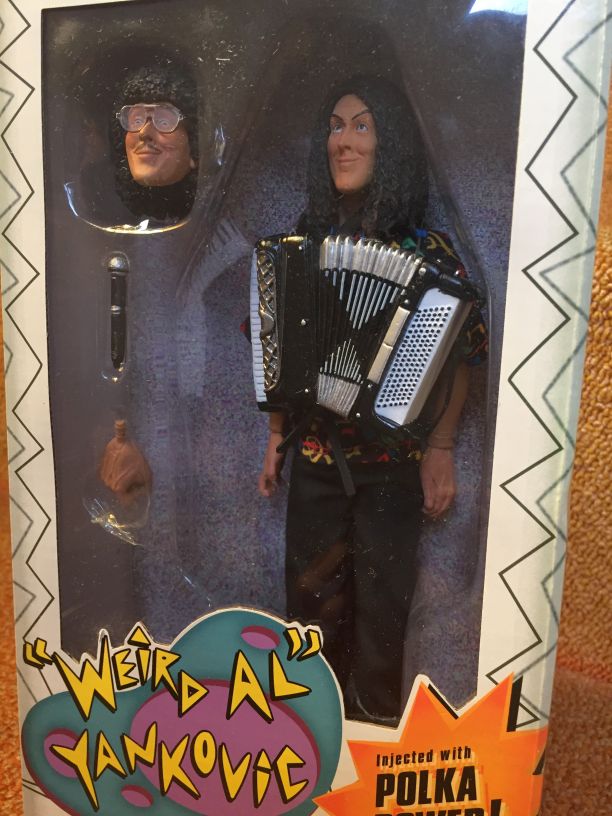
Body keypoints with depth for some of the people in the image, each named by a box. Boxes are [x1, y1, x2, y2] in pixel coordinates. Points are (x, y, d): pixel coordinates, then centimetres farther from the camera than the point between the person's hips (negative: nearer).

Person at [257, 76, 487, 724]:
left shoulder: (427, 251, -8)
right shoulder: (306, 239, 3)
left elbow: (458, 359, -5)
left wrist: (440, 448, -11)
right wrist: (276, 435, 8)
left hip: (393, 461, -3)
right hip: (314, 454, 4)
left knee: (381, 601, 10)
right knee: (312, 595, 15)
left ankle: (375, 718, 37)